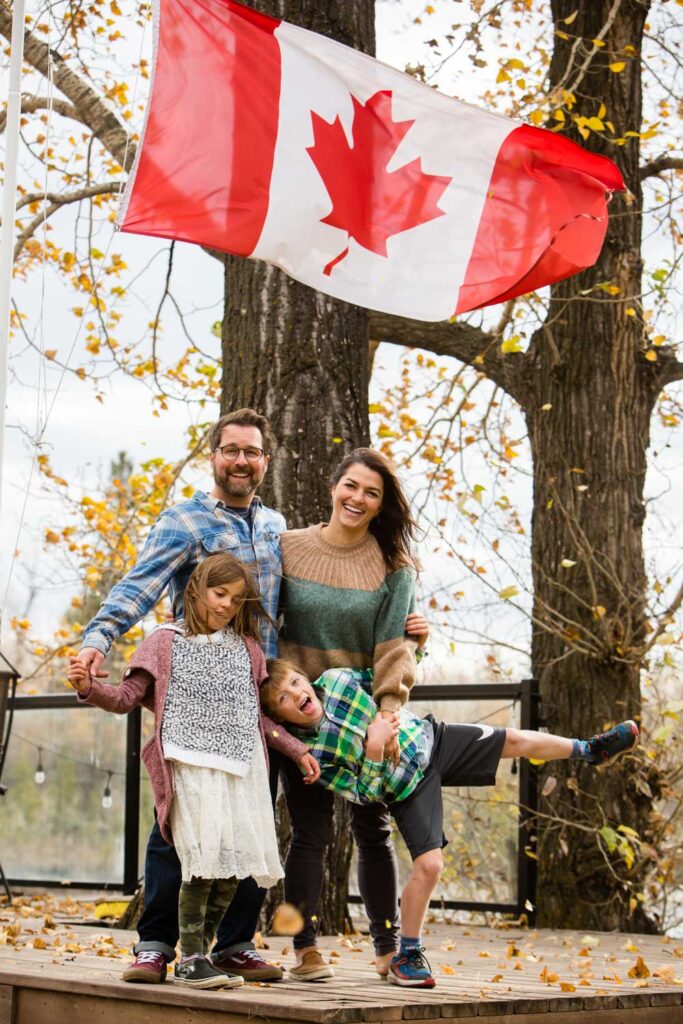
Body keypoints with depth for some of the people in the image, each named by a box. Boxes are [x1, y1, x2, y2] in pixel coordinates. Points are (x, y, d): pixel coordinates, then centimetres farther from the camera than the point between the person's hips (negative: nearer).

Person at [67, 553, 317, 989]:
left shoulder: (246, 648, 18)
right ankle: (190, 959, -7)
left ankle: (201, 950, 12)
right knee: (206, 859, -16)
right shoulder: (167, 642, 7)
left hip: (242, 766, 5)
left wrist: (296, 750, 22)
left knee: (235, 860, -1)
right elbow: (127, 698, 4)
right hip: (191, 764, -5)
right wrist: (90, 688, -15)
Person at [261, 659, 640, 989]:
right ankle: (407, 955, 1)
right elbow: (361, 794, -19)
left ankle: (589, 750, 27)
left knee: (515, 740, 2)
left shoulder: (336, 679, -13)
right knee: (428, 863, -16)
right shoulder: (311, 755, -22)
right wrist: (373, 749, -31)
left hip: (428, 738, 4)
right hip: (406, 786, -4)